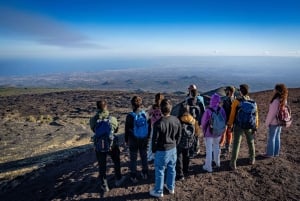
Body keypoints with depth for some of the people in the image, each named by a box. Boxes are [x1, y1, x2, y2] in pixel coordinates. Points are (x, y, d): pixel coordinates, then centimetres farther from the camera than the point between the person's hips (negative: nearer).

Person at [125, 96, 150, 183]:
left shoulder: (130, 116, -18)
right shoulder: (145, 114, -9)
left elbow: (127, 130, -9)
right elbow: (148, 127, 1)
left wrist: (126, 140, 6)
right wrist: (147, 137, 15)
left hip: (133, 141, -3)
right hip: (144, 140, 3)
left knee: (133, 159, 11)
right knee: (144, 156, 19)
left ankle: (133, 177, 22)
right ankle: (145, 174, 33)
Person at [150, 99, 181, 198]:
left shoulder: (158, 123, -26)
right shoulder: (176, 120, -9)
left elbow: (155, 139, -17)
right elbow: (179, 136, 3)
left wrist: (154, 150, 1)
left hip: (162, 151, -5)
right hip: (173, 149, 5)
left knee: (160, 171, 11)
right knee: (171, 169, 21)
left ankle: (158, 191, 26)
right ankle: (171, 187, 39)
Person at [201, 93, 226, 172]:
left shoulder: (208, 111, -24)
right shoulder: (221, 110, -12)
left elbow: (203, 122, -12)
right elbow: (224, 121, -1)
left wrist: (203, 130, 8)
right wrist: (222, 130, 14)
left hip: (209, 133, -4)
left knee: (209, 149, 7)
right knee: (216, 147, 25)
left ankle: (208, 167, 15)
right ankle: (217, 162, 41)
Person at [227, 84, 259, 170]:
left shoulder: (236, 101, -11)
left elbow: (232, 114, -9)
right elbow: (256, 115, 1)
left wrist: (230, 125, 0)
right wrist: (255, 127, 8)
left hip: (238, 126, -3)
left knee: (236, 144, 2)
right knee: (251, 143, 23)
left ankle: (233, 164, 2)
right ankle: (252, 159, 38)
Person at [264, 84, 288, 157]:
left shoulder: (276, 101, -24)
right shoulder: (284, 100, 1)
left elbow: (272, 113, -19)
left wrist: (267, 122, -9)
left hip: (274, 122, -8)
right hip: (280, 121, 8)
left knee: (271, 138, 4)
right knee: (277, 137, 17)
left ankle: (270, 153, 14)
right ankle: (276, 152, 28)